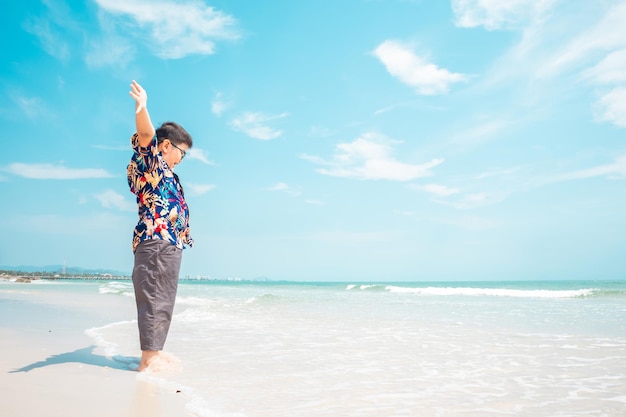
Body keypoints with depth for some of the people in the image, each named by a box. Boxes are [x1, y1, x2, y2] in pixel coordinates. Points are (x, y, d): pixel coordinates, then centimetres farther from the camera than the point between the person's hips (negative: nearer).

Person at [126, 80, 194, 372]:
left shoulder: (164, 172, 23)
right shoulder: (151, 164, -3)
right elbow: (146, 135, -23)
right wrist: (141, 107, -40)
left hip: (169, 244, 10)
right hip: (155, 242, -10)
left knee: (162, 303, 13)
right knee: (154, 301, -9)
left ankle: (153, 354, 21)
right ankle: (148, 358, -6)